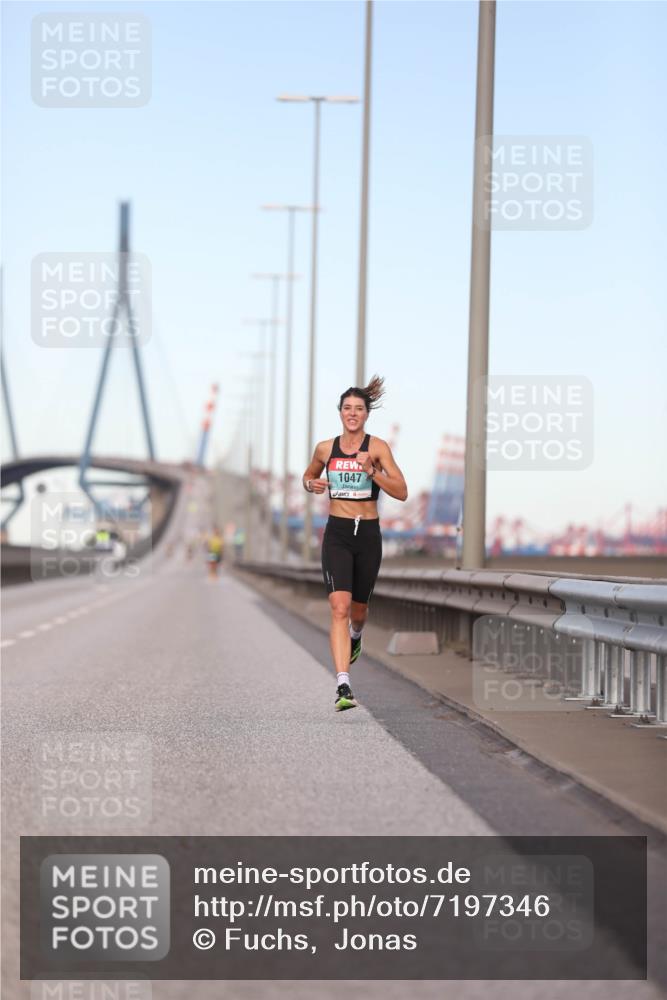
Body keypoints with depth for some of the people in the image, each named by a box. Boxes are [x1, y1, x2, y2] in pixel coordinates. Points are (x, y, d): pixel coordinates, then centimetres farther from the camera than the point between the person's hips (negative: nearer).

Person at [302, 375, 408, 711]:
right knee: (339, 606, -17)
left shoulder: (377, 447, -3)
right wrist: (312, 485, 1)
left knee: (358, 608, 15)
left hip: (368, 534, 0)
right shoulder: (325, 449, 4)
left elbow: (401, 492, -9)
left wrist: (371, 471, -22)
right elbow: (308, 476, 24)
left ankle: (355, 635, 55)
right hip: (337, 534, 0)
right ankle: (343, 686, -24)